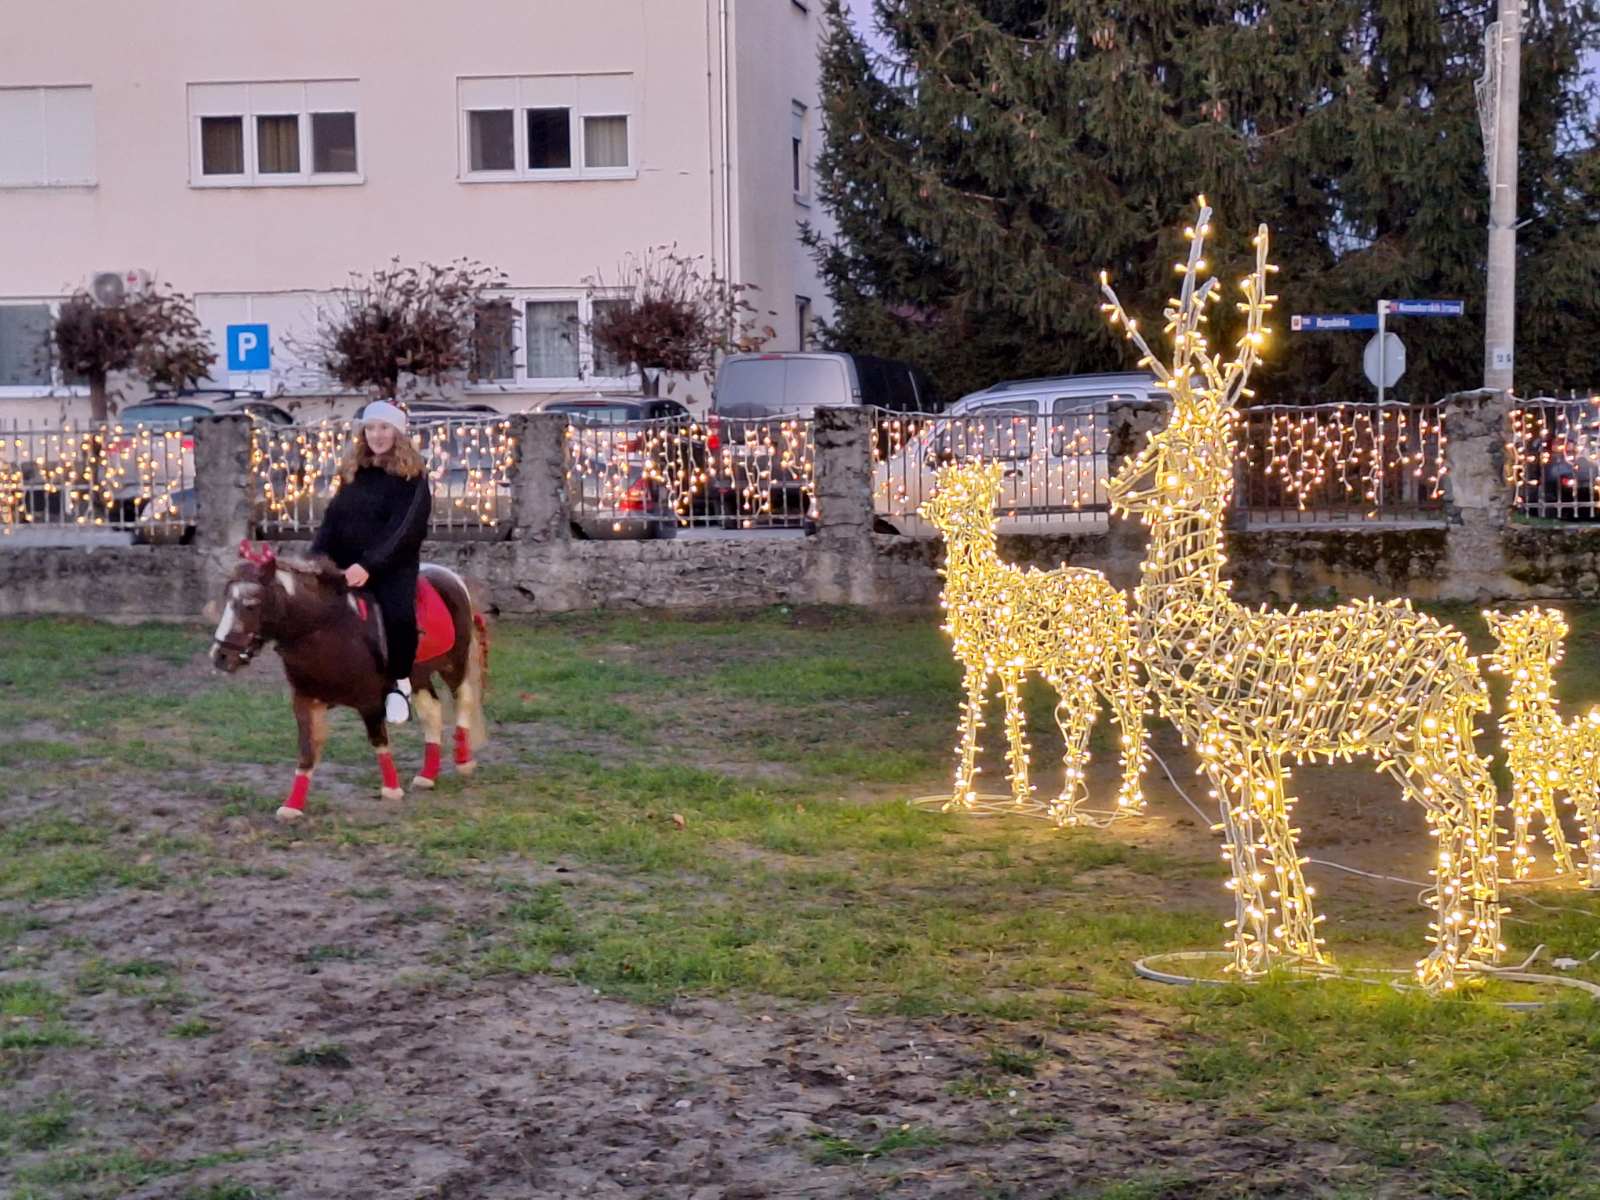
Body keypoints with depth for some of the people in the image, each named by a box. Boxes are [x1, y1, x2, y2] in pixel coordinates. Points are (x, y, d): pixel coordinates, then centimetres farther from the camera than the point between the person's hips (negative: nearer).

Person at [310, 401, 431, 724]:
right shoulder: (352, 472, 15)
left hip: (394, 566, -6)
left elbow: (404, 529, -14)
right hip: (347, 566, 6)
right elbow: (332, 521, 12)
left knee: (399, 614, -32)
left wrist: (369, 565, -25)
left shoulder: (412, 476, -3)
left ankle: (400, 680, -9)